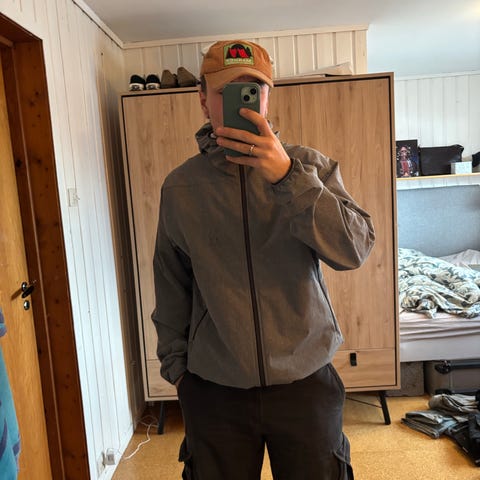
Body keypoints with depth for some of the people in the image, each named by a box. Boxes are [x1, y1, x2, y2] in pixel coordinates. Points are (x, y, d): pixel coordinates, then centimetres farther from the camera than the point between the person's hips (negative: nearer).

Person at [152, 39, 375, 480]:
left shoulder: (308, 166, -5)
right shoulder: (180, 187, -2)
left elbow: (355, 249, -17)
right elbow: (170, 289, 6)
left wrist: (288, 177, -26)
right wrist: (175, 364, 9)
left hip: (308, 382, 0)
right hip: (213, 390, 1)